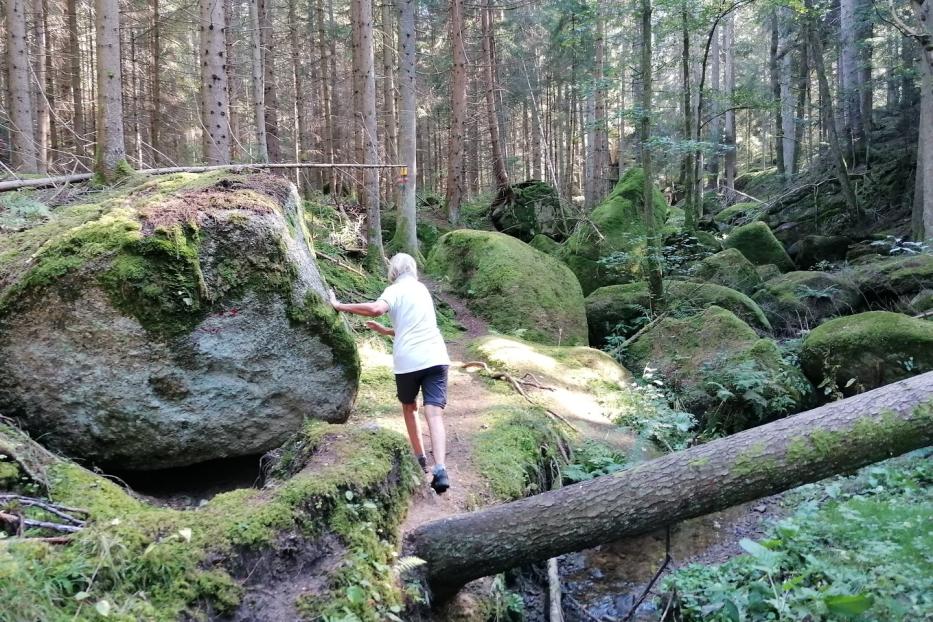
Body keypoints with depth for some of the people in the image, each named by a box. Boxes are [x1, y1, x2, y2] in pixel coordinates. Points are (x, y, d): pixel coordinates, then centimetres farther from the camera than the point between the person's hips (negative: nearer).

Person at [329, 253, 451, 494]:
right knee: (434, 413, -6)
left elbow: (376, 309, -22)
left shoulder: (395, 290, 1)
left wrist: (340, 306, -14)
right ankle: (440, 470, -22)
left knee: (409, 407, 22)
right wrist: (386, 331, 35)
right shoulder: (422, 289, 22)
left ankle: (420, 459, 29)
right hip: (435, 358, 4)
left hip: (409, 362, -4)